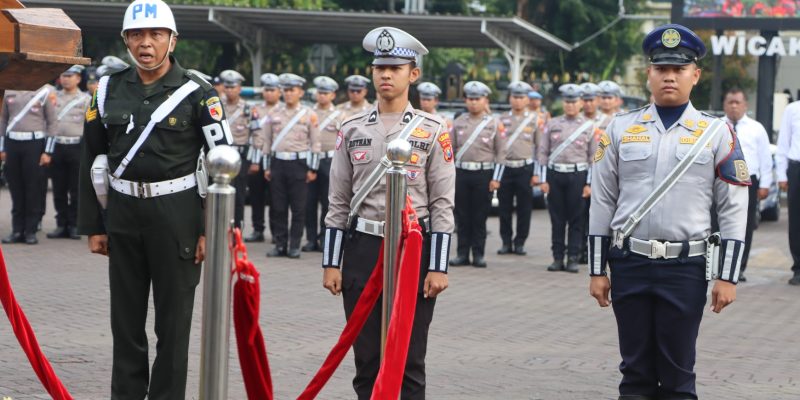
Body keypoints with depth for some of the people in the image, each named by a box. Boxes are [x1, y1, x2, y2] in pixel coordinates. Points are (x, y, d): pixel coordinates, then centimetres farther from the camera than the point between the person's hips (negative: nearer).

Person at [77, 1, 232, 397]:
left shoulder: (198, 94, -5)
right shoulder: (109, 91, 6)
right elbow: (92, 161, 11)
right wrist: (93, 226, 8)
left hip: (177, 217, -3)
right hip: (122, 215, 4)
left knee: (173, 322, 3)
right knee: (125, 320, 9)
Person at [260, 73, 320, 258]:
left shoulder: (309, 115, 1)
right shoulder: (274, 114, 10)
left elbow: (315, 143, 0)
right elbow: (267, 141, 13)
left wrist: (312, 169, -4)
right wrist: (267, 167, 8)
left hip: (299, 164, -3)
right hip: (277, 163, 3)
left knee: (298, 208, -1)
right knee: (277, 207, 3)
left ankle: (295, 245, 5)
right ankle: (280, 244, 10)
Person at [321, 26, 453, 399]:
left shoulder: (432, 131, 0)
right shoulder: (352, 129, 6)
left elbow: (442, 204, -1)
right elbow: (338, 201, 9)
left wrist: (438, 267, -7)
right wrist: (331, 263, 4)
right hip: (362, 247, 2)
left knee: (409, 359, 2)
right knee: (366, 357, 6)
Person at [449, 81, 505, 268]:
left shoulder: (495, 124, 0)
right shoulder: (459, 122, 8)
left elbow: (501, 153, -1)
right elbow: (450, 149, 11)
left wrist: (496, 178, -6)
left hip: (484, 174, -2)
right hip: (461, 173, 2)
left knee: (480, 216, 2)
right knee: (462, 216, 4)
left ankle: (478, 254, 8)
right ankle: (462, 253, 10)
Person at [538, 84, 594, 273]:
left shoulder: (589, 126, 4)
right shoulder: (552, 124, 8)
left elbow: (594, 156, 3)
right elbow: (543, 152, 8)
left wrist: (589, 184, -3)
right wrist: (543, 179, 1)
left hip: (577, 175, -2)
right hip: (555, 174, 2)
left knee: (576, 219, 0)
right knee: (557, 218, 4)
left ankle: (573, 258, 4)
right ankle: (558, 257, 9)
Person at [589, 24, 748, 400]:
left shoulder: (716, 134, 1)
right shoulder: (621, 129, 5)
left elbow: (733, 210, 1)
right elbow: (602, 203, 8)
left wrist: (727, 277, -3)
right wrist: (597, 270, 5)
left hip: (685, 268, -1)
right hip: (629, 265, 1)